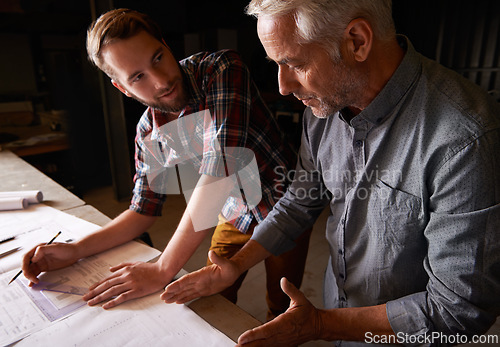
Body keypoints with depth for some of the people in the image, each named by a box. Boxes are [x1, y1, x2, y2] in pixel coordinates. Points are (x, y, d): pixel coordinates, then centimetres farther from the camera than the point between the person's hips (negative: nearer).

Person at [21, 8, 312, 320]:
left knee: (279, 314, 9)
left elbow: (220, 169, -38)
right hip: (235, 215, 4)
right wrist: (76, 250, -15)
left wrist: (163, 271, -33)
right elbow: (144, 211, -1)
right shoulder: (150, 131, -11)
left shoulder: (222, 69, -28)